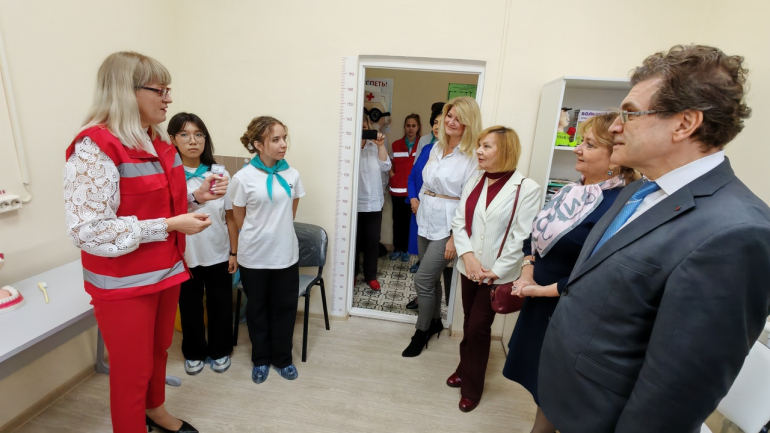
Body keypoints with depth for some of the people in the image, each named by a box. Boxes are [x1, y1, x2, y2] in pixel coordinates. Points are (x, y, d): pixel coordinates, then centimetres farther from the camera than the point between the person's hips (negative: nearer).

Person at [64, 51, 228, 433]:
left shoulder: (158, 140, 6)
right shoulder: (94, 148, -20)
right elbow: (89, 231, -24)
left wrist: (196, 196, -1)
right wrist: (169, 226, -25)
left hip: (167, 270, 8)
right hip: (124, 283, -8)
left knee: (159, 349, 25)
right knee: (133, 369, 12)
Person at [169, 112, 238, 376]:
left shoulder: (219, 173, -2)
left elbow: (230, 217, 0)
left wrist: (234, 252, 1)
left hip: (218, 255, 1)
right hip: (185, 257, -1)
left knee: (220, 306, 12)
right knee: (190, 307, 15)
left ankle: (219, 352, 34)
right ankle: (194, 353, 37)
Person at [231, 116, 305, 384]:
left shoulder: (292, 174, -4)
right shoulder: (243, 177, -12)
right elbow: (239, 219, 0)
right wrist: (260, 235, 10)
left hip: (286, 253, 2)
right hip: (253, 256, -2)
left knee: (285, 308, 13)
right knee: (257, 309, 15)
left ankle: (282, 358, 33)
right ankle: (261, 359, 35)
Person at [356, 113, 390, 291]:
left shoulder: (375, 146, 9)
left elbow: (385, 166, 0)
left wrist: (380, 145, -8)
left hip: (373, 201, 4)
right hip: (354, 202, -3)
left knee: (373, 240, 8)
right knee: (354, 240, 6)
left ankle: (371, 276, 21)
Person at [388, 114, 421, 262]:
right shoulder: (396, 145, 8)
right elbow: (390, 166, 12)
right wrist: (394, 180, -1)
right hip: (398, 190, 2)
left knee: (408, 220, 3)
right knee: (397, 220, 7)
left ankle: (405, 249, 16)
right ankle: (396, 248, 19)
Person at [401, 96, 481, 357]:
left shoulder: (472, 157, -14)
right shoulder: (437, 148, 8)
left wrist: (455, 238, -17)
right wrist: (419, 201, 15)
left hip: (447, 228, -6)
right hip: (426, 221, 6)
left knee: (423, 279, -4)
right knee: (431, 278, 17)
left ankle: (422, 332, 20)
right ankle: (435, 322, 39)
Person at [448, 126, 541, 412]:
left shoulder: (526, 189, -12)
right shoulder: (474, 182, 5)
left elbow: (521, 238, -15)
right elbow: (459, 222, 1)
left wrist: (497, 270, -16)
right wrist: (468, 255, -14)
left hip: (498, 274, -5)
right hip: (469, 268, 5)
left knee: (479, 327, 5)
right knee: (469, 323, 18)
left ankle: (472, 386, 27)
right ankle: (464, 370, 40)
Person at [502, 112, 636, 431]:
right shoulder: (572, 191, 3)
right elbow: (537, 233, 10)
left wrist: (543, 290, -17)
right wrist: (527, 272, -3)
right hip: (538, 300, 8)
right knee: (537, 376, 24)